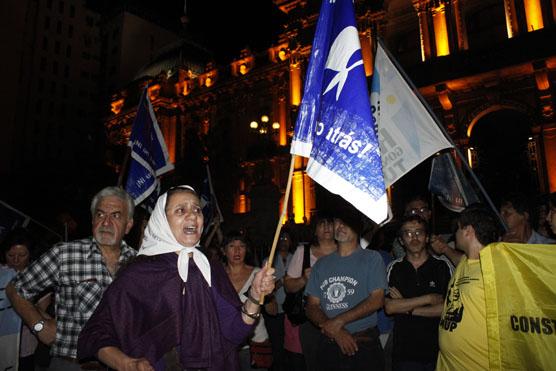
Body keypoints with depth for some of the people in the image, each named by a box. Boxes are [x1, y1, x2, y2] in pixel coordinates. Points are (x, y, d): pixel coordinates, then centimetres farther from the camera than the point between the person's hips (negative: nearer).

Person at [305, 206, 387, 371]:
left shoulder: (371, 258, -1)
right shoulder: (322, 264, 8)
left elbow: (377, 300, -11)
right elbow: (312, 306, 4)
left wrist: (338, 322, -15)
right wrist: (336, 332, -12)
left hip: (364, 345, -3)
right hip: (328, 346, 3)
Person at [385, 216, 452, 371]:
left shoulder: (443, 266, -2)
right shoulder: (394, 268, 1)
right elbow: (389, 307, -10)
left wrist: (407, 309, -11)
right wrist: (428, 298, -13)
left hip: (438, 350, 0)